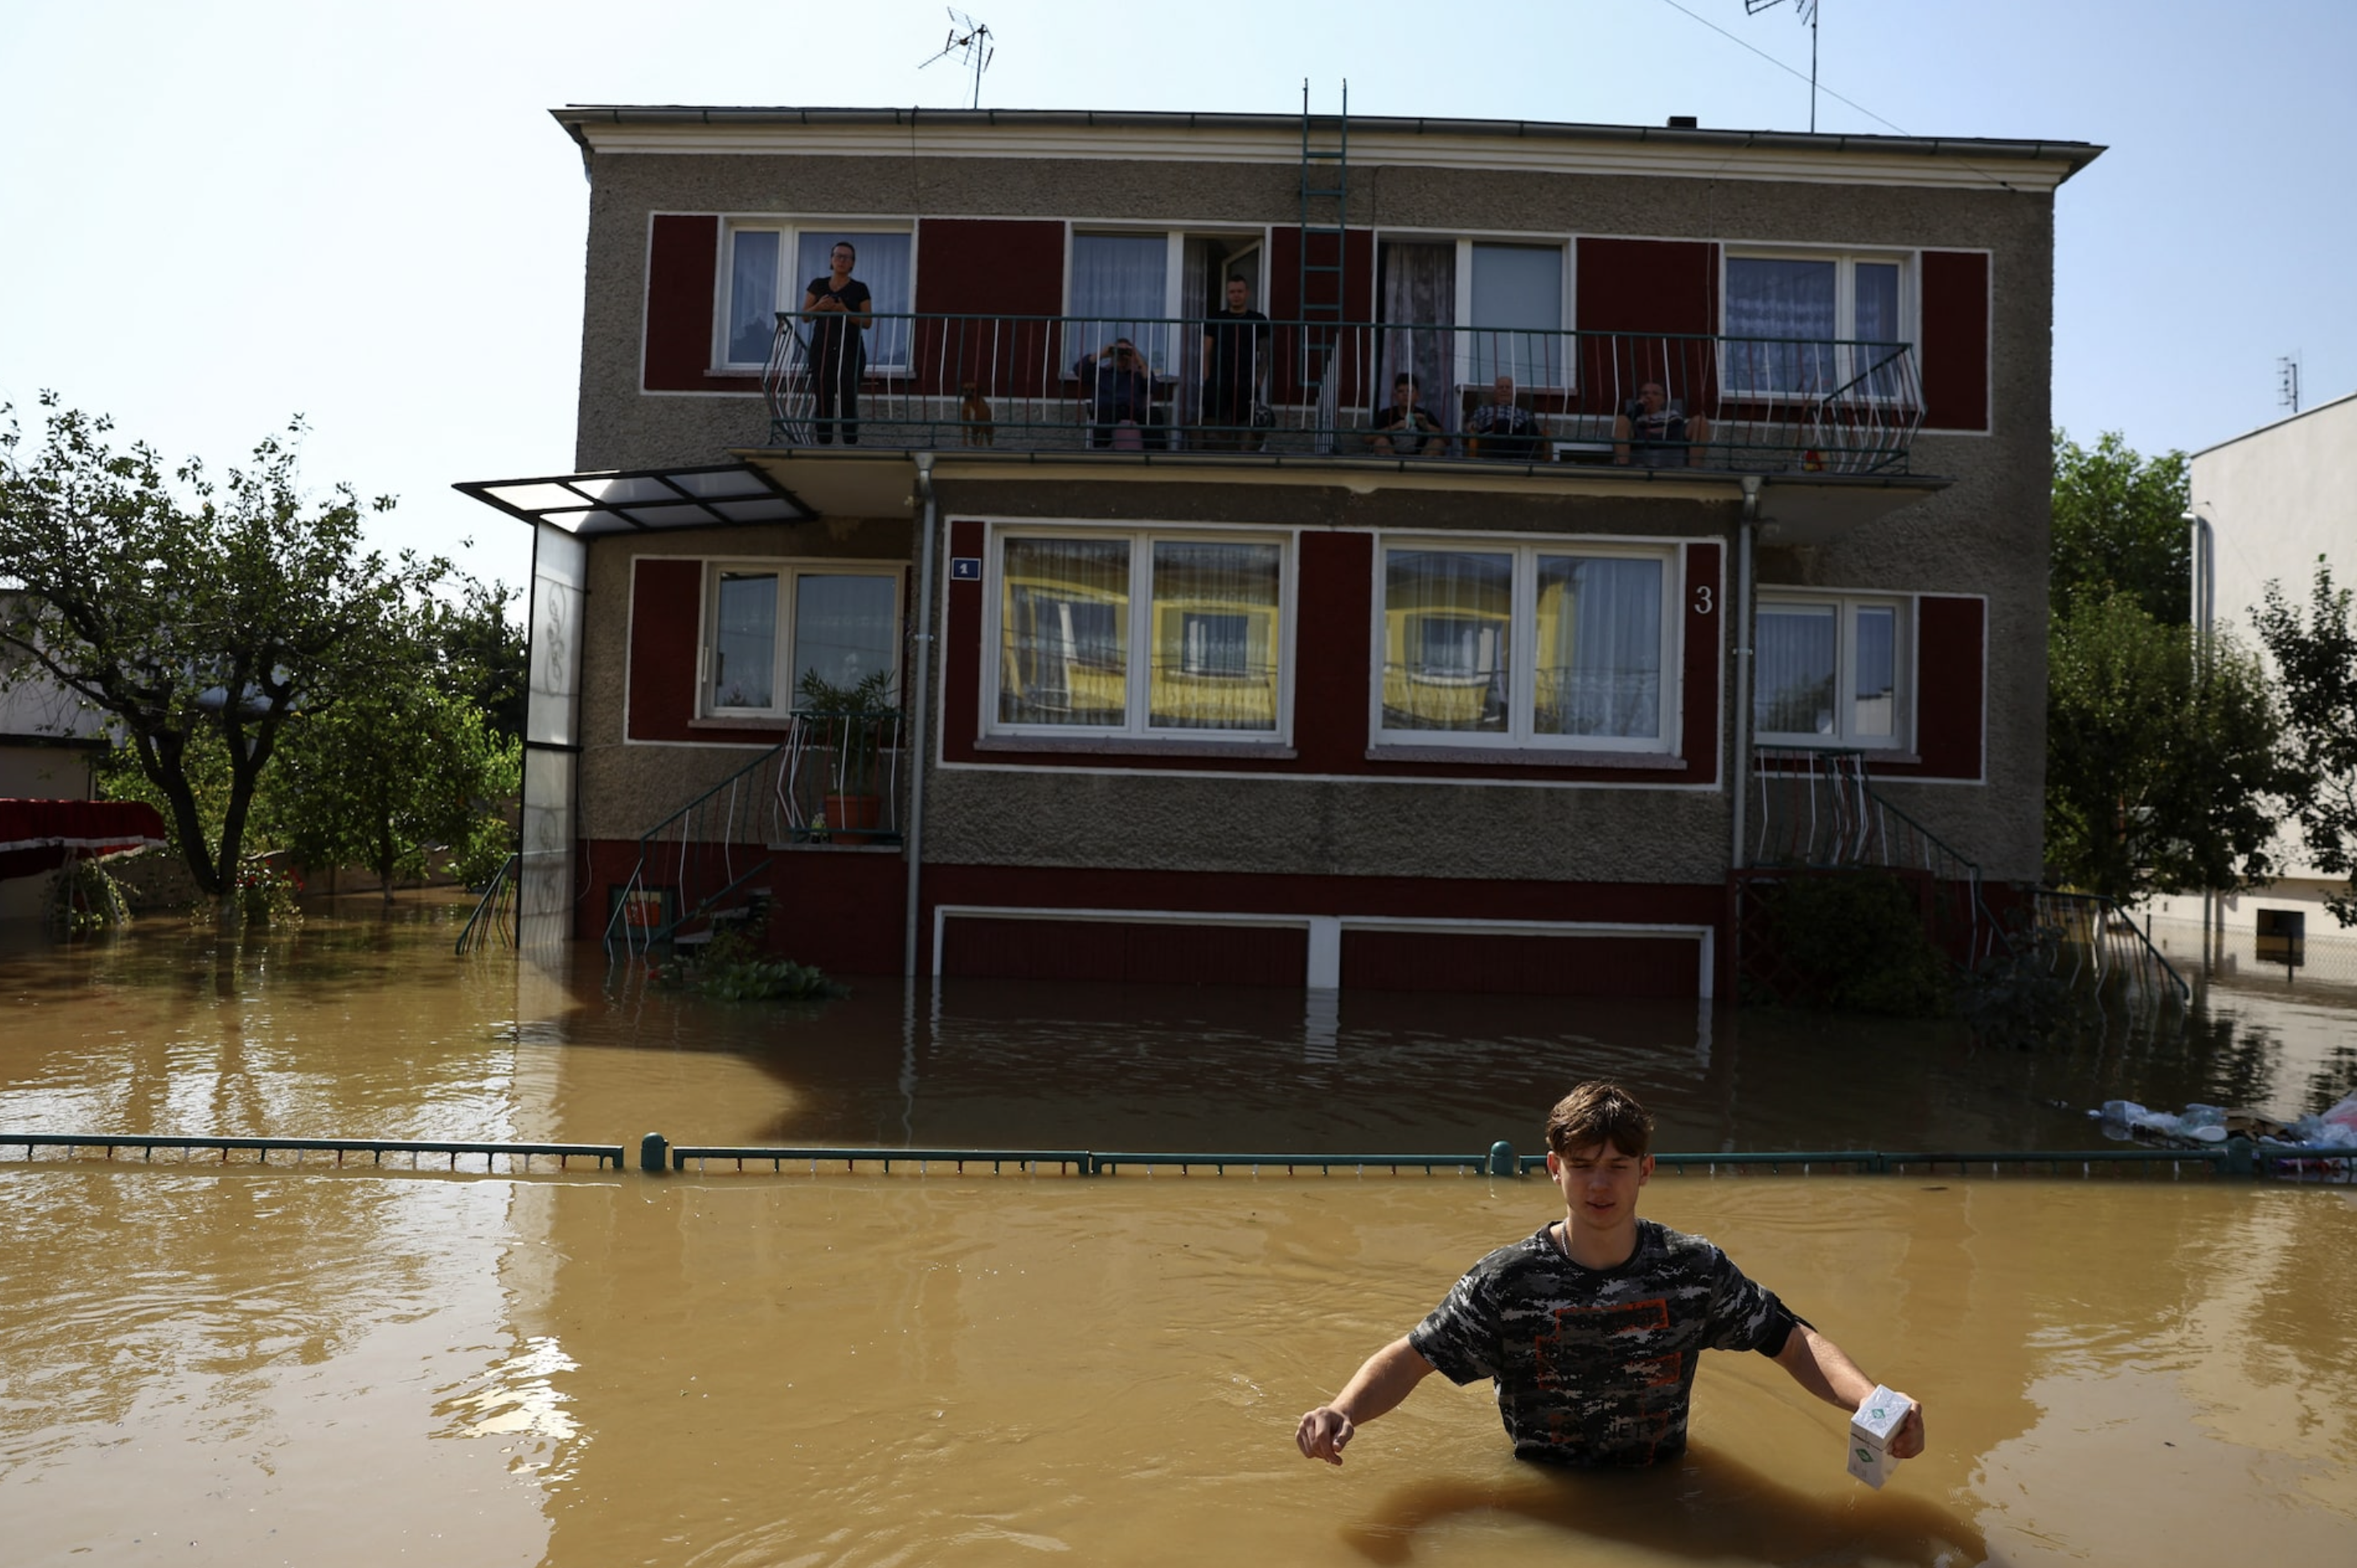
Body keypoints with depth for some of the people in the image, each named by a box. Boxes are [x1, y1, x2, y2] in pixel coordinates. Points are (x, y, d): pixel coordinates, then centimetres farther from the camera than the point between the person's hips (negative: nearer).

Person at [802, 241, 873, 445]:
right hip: (822, 349, 2)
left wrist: (845, 312, -15)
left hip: (850, 350, -2)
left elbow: (867, 322, 0)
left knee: (848, 399, -9)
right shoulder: (817, 285, 10)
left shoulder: (859, 289, 4)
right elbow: (805, 316, 9)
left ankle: (851, 444, -7)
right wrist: (819, 307, -11)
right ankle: (823, 444, 7)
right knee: (823, 400, 2)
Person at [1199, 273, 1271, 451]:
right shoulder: (1216, 321, 12)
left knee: (1248, 433, -6)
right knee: (1215, 431, -7)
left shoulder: (1259, 321, 10)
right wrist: (1207, 382, -2)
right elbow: (1206, 354, 10)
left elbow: (1264, 355, 9)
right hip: (1218, 383, 1)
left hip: (1247, 384, -1)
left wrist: (1259, 382, -4)